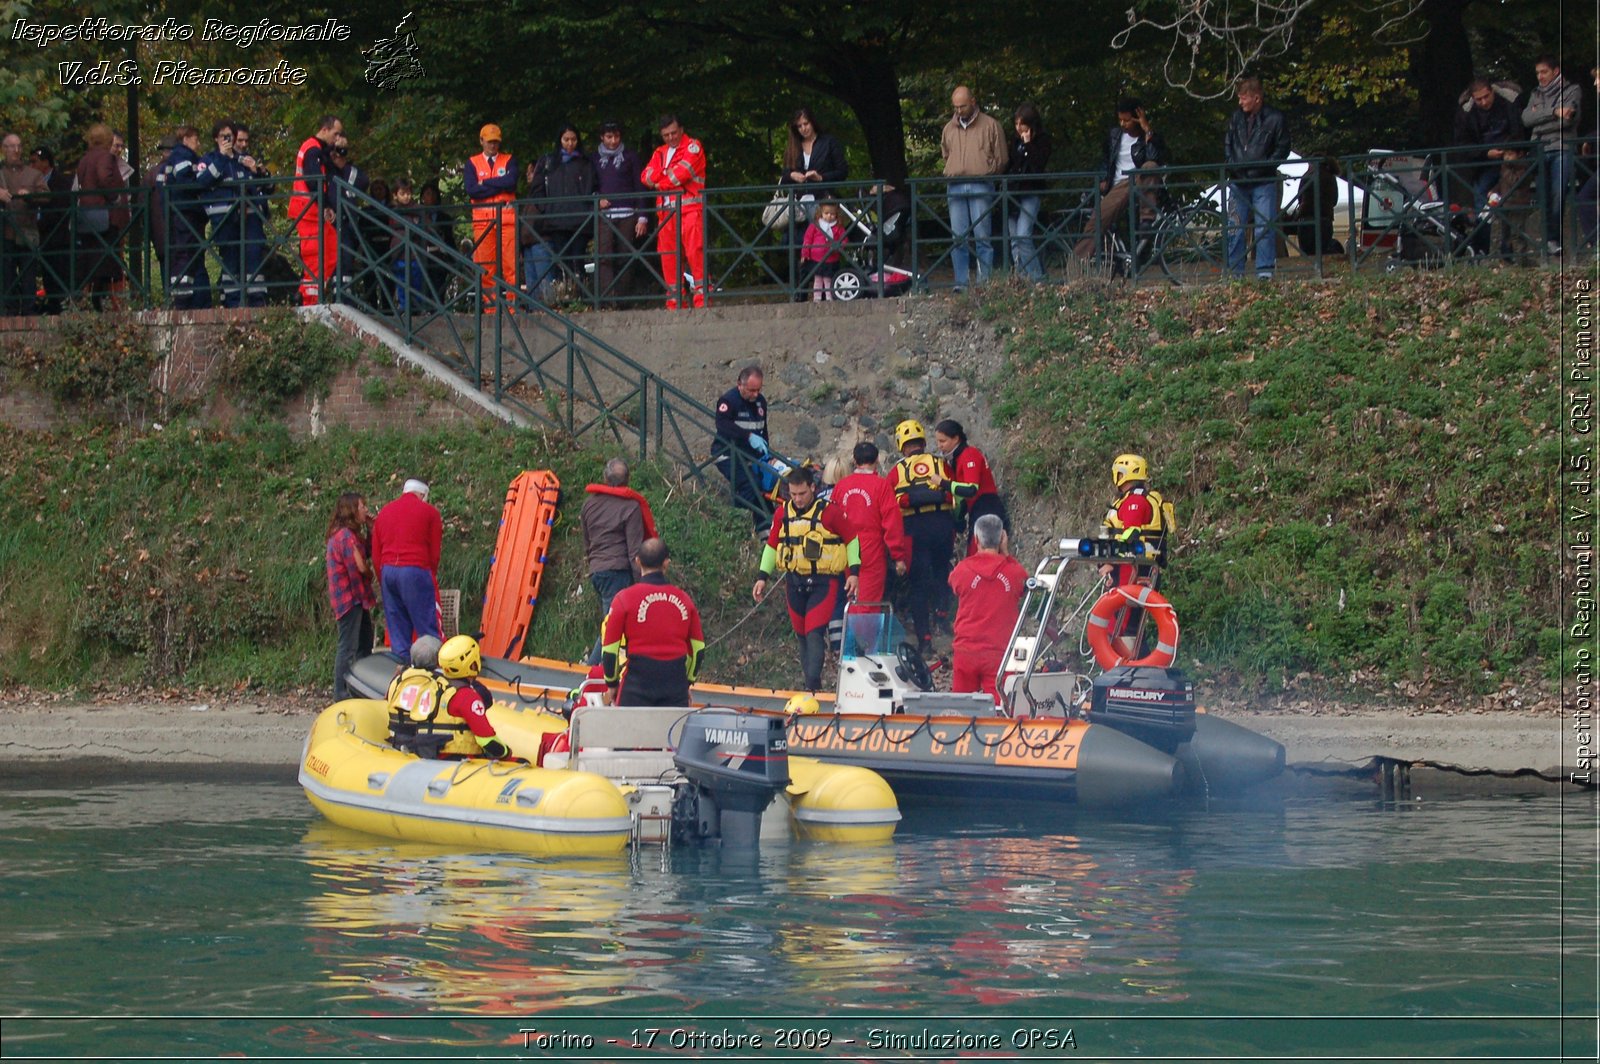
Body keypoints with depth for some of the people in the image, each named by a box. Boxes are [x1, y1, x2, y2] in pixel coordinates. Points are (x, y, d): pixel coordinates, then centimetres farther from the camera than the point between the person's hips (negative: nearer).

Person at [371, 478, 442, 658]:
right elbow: (434, 552, 3)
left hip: (387, 571, 5)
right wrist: (432, 576, 16)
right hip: (415, 570, -5)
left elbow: (375, 554, 16)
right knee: (426, 626, -5)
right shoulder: (428, 512, 3)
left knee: (397, 631, 7)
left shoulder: (384, 513, 16)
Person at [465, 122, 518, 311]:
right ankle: (489, 306, -3)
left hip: (506, 218, -1)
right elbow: (471, 190, -2)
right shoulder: (472, 163, 14)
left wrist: (485, 183, -1)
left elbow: (511, 182, -6)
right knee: (485, 266, -4)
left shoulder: (509, 161, 14)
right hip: (482, 219, 1)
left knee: (510, 262, -8)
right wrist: (499, 186, -3)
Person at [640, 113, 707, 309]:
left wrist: (660, 183, 4)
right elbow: (646, 176, 9)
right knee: (668, 255, 1)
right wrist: (668, 173, -7)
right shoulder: (660, 153, 22)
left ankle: (701, 295, -17)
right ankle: (674, 302, 2)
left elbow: (684, 171, -7)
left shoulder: (693, 147, 6)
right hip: (666, 210, 6)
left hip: (690, 208, -6)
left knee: (695, 250, -15)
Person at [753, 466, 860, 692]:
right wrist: (763, 577, 10)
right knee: (801, 634, 9)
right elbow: (772, 545, 16)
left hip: (823, 582, -5)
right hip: (796, 581, 5)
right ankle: (808, 678, 19)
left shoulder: (830, 512, -7)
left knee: (815, 633, -15)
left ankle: (813, 684, -18)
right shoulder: (782, 514, 5)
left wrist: (854, 572, -4)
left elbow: (851, 539, 2)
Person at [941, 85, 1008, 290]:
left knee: (982, 236, -6)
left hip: (981, 186, -3)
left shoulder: (990, 126, 6)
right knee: (957, 238, 0)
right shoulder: (949, 129, 17)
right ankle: (960, 283, 2)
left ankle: (985, 281, -5)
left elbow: (1001, 160, 7)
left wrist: (984, 173, 2)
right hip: (955, 187, 4)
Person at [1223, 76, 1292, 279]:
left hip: (1264, 183, -4)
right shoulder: (1236, 118, 9)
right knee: (1234, 227, 2)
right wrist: (1231, 164, 1)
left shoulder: (1275, 119, -3)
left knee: (1265, 227, -7)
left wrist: (1264, 166, -11)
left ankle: (1265, 270, -4)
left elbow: (1282, 149, -1)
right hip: (1238, 182, 4)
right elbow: (1227, 145, 18)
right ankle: (1234, 270, 7)